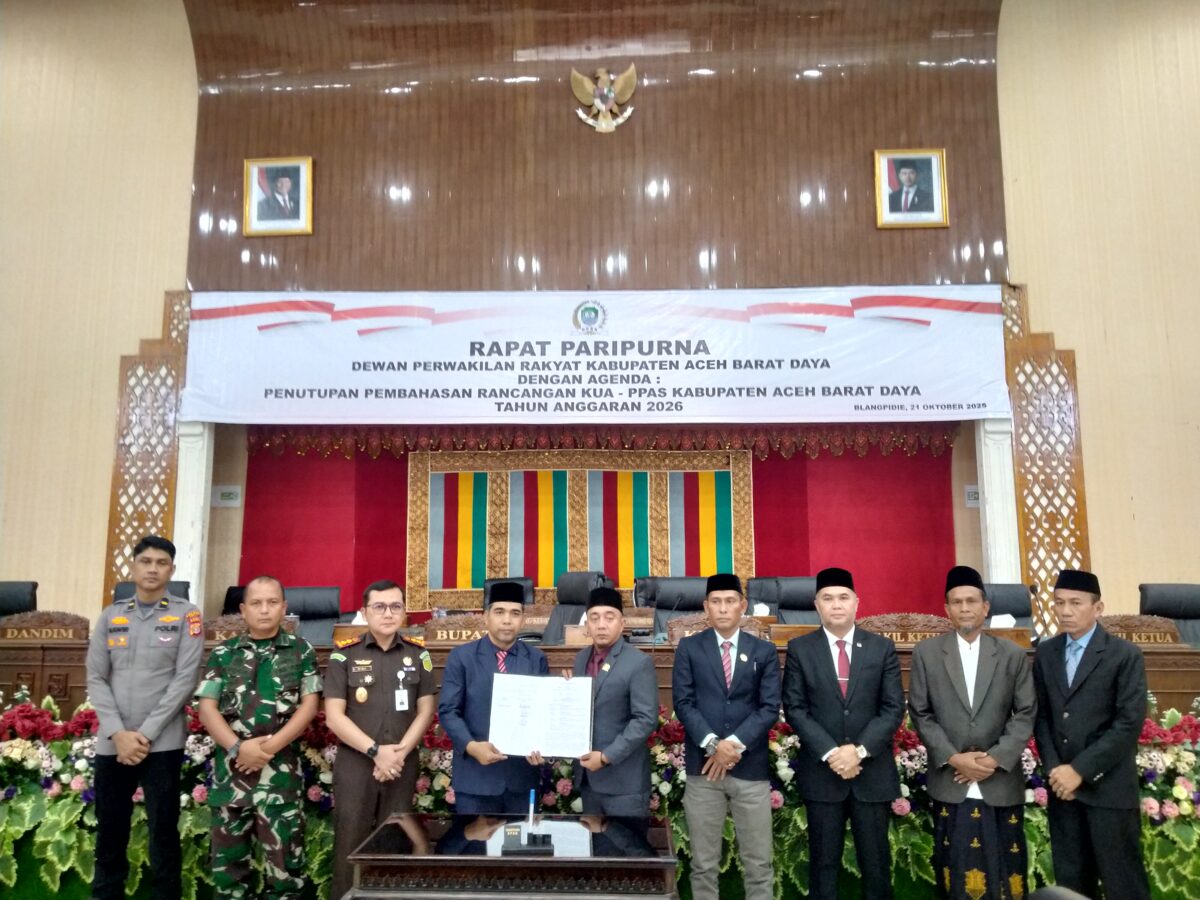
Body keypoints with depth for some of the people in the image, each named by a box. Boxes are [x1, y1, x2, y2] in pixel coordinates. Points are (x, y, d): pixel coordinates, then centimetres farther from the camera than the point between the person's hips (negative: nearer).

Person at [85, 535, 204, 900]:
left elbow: (185, 679, -6)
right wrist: (118, 733, -8)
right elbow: (96, 680, 4)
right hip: (112, 742, 3)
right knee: (109, 829, 11)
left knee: (163, 830, 3)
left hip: (162, 743, -3)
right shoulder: (110, 617, 9)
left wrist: (146, 734, -11)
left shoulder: (186, 615, 0)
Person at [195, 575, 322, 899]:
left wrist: (271, 745, -12)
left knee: (284, 855, 2)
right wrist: (237, 747, -12)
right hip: (230, 765, 2)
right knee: (228, 855, 11)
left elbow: (309, 705, -1)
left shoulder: (301, 651, 4)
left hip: (281, 768, -2)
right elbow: (207, 708, 3)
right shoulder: (224, 653, 8)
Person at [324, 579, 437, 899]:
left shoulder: (418, 656, 6)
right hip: (355, 765, -1)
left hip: (403, 766, 2)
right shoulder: (344, 657, 1)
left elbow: (425, 711, 4)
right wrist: (376, 751, -13)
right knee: (350, 847, 2)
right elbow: (334, 716, -5)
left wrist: (400, 753, -10)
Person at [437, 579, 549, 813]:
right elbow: (448, 711, -4)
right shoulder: (461, 657, 1)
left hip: (523, 776, 2)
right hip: (475, 777, -2)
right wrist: (471, 746, -20)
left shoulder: (537, 659, 7)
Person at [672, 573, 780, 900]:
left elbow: (770, 708, -2)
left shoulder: (764, 651, 6)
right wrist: (713, 744, -15)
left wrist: (735, 743, -13)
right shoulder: (689, 648, 4)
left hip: (751, 768, 1)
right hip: (703, 767, 0)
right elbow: (683, 703, -3)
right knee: (703, 863, 8)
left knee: (759, 863, 7)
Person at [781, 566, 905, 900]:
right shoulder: (799, 649, 1)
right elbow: (794, 708, -3)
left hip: (873, 771, 1)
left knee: (876, 861, 9)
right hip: (821, 772, -1)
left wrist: (860, 750, -13)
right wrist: (830, 753, -14)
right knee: (823, 861, 8)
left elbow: (894, 708, -1)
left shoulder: (882, 647, 4)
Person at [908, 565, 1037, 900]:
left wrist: (995, 759, -10)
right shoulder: (925, 653, 0)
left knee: (1003, 873, 6)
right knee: (959, 872, 5)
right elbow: (920, 714, 0)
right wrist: (954, 758, -10)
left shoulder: (1013, 655, 3)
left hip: (1001, 783, 1)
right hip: (949, 782, -1)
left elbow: (1026, 714, 1)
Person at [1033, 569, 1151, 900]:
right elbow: (1041, 715, 9)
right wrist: (1053, 767, -5)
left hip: (1108, 787, -4)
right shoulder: (1045, 653, 8)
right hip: (1062, 784, 4)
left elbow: (1129, 724, -12)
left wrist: (1080, 770, -15)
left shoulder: (1125, 655, -6)